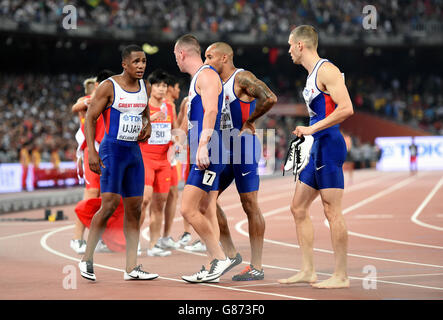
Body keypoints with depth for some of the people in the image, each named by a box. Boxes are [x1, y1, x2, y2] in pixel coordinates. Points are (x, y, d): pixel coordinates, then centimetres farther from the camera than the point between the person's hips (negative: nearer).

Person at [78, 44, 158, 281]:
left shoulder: (143, 86, 9)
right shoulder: (108, 87, -9)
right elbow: (90, 118, -9)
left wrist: (147, 128, 4)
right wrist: (92, 152, -18)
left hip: (134, 151, 7)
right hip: (112, 149, -7)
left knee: (134, 209, 4)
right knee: (109, 205, -15)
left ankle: (131, 268, 6)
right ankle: (87, 259, -2)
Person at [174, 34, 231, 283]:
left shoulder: (206, 75, -9)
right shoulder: (199, 78, 22)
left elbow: (211, 111, -22)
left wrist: (202, 146, -30)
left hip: (208, 154, -11)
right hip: (205, 157, 11)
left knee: (188, 209, -13)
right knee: (206, 212, 8)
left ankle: (220, 258, -9)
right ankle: (212, 269, 9)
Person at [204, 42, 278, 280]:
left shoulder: (242, 78, -11)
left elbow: (270, 99, -25)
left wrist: (248, 122, -15)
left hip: (244, 145, -9)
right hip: (224, 149, 9)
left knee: (250, 206, -5)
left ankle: (256, 268, -1)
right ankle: (231, 254, 14)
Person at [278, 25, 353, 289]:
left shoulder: (326, 70, -11)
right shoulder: (313, 74, 19)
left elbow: (346, 109, -21)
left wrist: (313, 128, -20)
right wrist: (308, 132, 17)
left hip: (329, 146, -10)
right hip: (318, 149, 10)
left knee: (332, 211, -8)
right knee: (299, 208, 11)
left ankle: (341, 276, -3)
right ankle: (308, 271, 16)